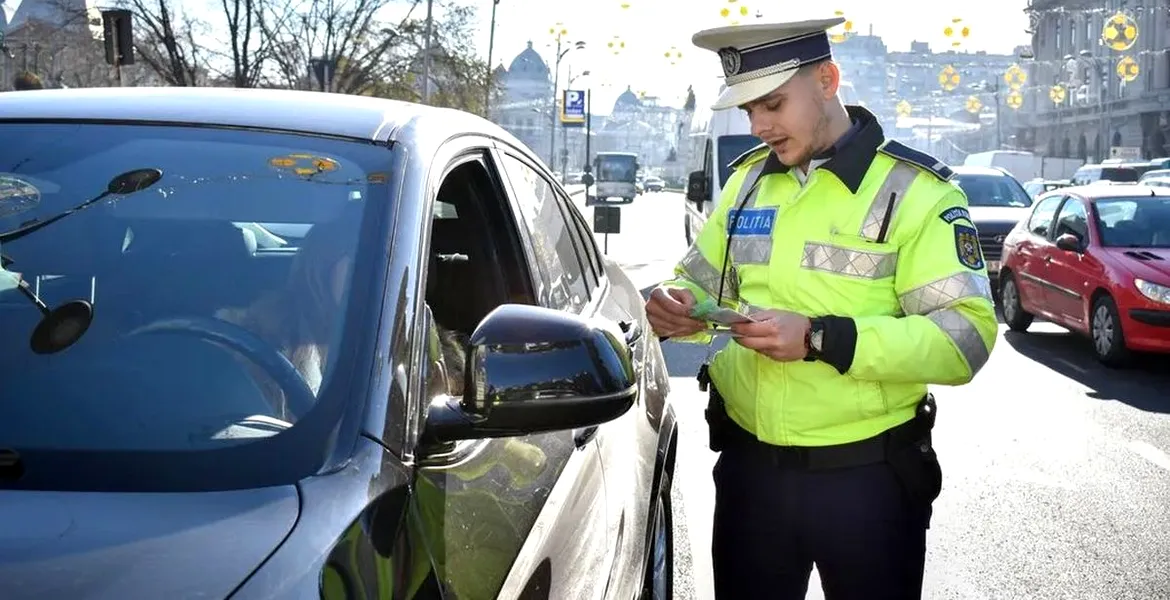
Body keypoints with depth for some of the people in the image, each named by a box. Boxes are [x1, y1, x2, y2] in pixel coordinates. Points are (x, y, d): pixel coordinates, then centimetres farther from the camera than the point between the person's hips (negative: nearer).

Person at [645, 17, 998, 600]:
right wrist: (675, 304, -8)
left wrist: (821, 339, -27)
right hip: (748, 466, 5)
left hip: (869, 476, -4)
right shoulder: (747, 179, 7)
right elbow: (700, 280, 17)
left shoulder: (915, 191, -10)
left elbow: (967, 336, -18)